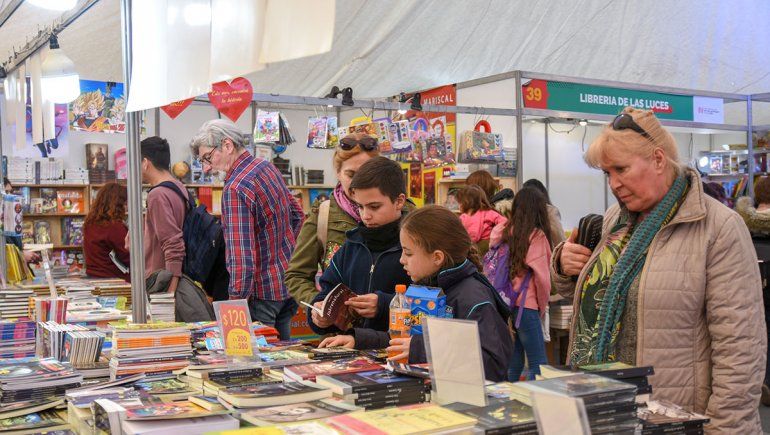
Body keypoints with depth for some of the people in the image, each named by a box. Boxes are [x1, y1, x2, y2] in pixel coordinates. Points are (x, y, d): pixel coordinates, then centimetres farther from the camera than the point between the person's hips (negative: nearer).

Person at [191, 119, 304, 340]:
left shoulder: (235, 189, -21)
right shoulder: (267, 166, 7)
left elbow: (241, 257, -27)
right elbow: (297, 214, 20)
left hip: (263, 291, -9)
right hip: (289, 281, 9)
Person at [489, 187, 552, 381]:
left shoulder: (506, 232, 6)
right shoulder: (537, 236, -8)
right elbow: (541, 275, -8)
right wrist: (543, 306, 5)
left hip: (505, 304, 6)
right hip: (526, 306, -6)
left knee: (514, 363, 14)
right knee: (538, 365, -1)